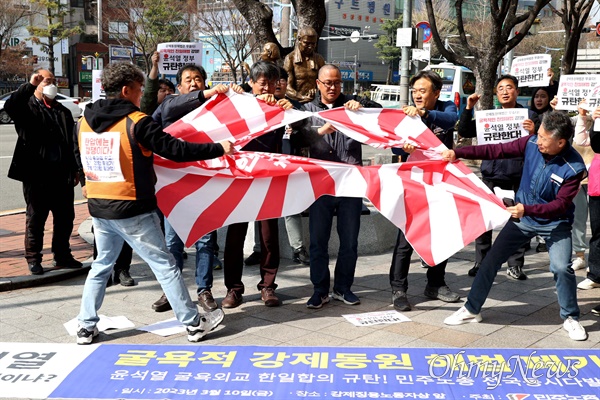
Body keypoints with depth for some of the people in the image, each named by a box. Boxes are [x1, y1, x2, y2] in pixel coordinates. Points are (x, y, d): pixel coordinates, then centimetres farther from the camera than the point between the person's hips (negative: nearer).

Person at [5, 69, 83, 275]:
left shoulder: (63, 111, 18)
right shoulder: (27, 106, 2)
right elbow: (10, 106, -23)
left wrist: (74, 169, 17)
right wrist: (30, 85, -25)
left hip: (62, 174, 5)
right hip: (37, 174, -5)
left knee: (65, 217, 10)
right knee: (35, 218, 4)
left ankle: (62, 256, 23)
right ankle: (33, 259, 14)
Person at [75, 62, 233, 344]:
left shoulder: (86, 120, 5)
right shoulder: (136, 122, -15)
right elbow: (176, 150, -17)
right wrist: (219, 148, -8)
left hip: (98, 208, 6)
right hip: (133, 210, -6)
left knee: (102, 264, 20)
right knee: (164, 264, 4)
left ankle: (86, 327, 22)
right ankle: (193, 323, 12)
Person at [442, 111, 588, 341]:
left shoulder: (573, 167, -24)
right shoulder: (531, 143, -15)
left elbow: (561, 204, -24)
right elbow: (496, 150, -12)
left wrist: (527, 209, -36)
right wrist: (458, 153, -20)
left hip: (555, 223, -4)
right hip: (523, 216, 4)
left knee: (562, 268, -18)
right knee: (492, 259, 3)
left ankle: (570, 318, 8)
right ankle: (471, 310, 16)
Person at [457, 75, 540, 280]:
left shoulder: (529, 116, 4)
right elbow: (464, 132, 7)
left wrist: (534, 132, -20)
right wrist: (468, 108, -4)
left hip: (519, 177, -2)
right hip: (491, 176, 2)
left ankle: (515, 265, 11)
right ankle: (481, 263, 11)